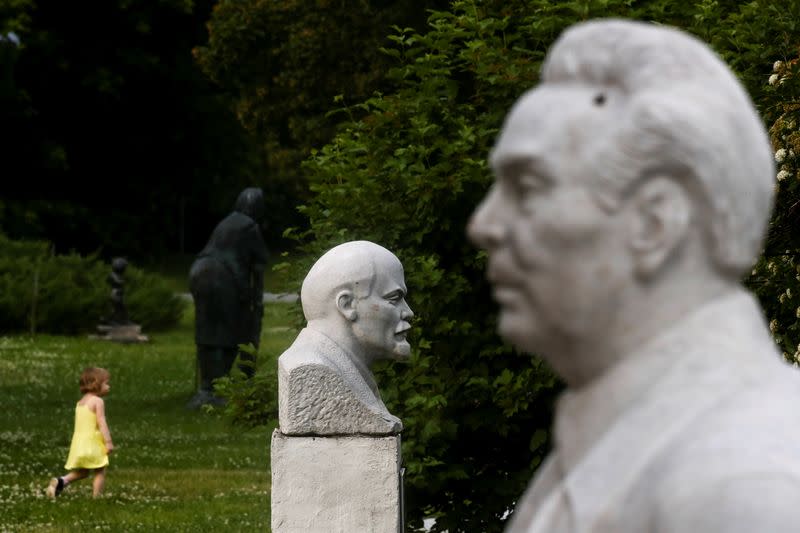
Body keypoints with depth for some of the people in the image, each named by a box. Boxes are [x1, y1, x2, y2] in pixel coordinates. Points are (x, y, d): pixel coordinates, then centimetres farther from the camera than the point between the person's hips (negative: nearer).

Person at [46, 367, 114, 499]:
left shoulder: (80, 402, 17)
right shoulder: (97, 401, -8)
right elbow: (101, 422, -17)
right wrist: (108, 441, -18)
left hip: (78, 443, 7)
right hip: (93, 443, -7)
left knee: (81, 472, 16)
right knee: (100, 472, 2)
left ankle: (61, 481, -5)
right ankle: (96, 497, -3)